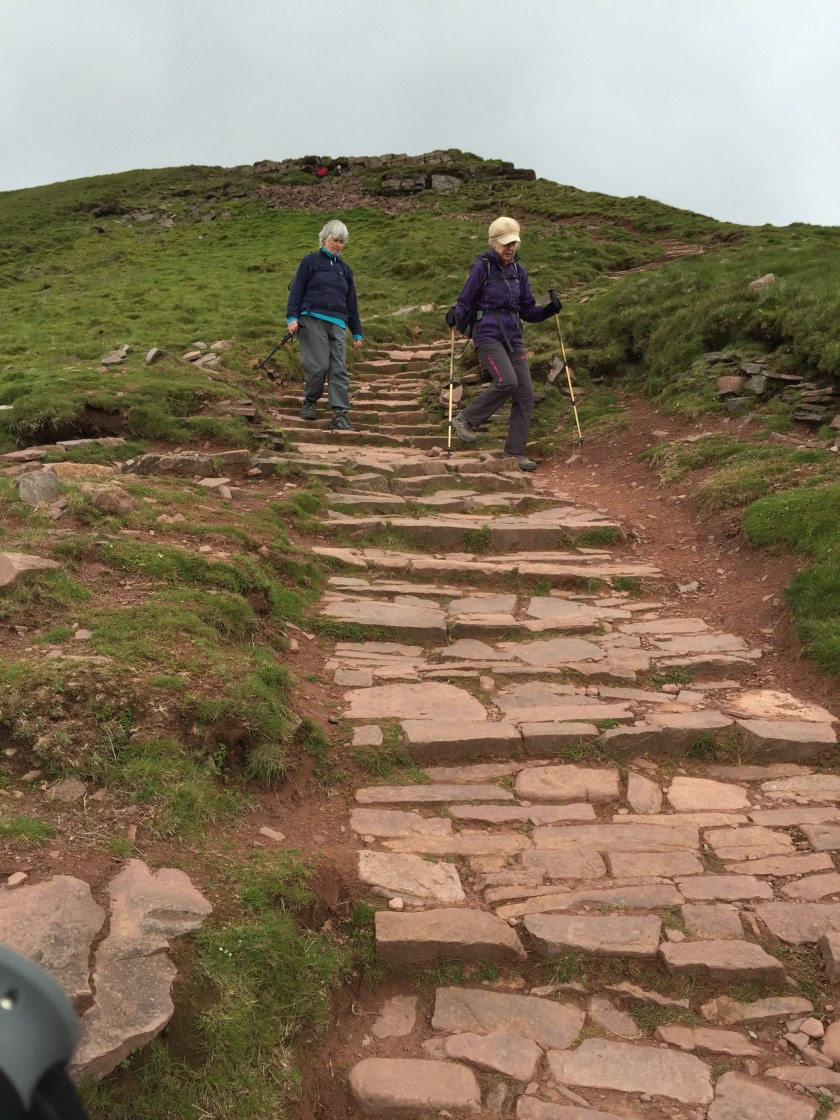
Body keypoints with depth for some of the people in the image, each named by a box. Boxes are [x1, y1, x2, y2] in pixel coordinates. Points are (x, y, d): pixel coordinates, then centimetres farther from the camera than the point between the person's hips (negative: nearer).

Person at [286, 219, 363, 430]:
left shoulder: (345, 269, 22)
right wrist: (292, 317, -10)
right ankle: (309, 402, 11)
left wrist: (357, 333, 18)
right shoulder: (310, 261, 9)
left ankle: (340, 414, -10)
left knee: (339, 369, -7)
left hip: (337, 324, 4)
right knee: (319, 366, -13)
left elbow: (352, 303, 23)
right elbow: (296, 290, 3)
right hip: (312, 319, -4)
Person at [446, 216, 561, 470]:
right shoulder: (482, 267, -4)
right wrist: (455, 315, -26)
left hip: (513, 339, 6)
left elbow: (528, 311, 15)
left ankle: (515, 452, 5)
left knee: (525, 393, -3)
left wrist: (548, 310, -4)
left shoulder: (519, 271, 13)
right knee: (507, 381, -25)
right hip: (488, 335, -6)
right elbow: (465, 302, -4)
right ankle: (465, 420, -6)